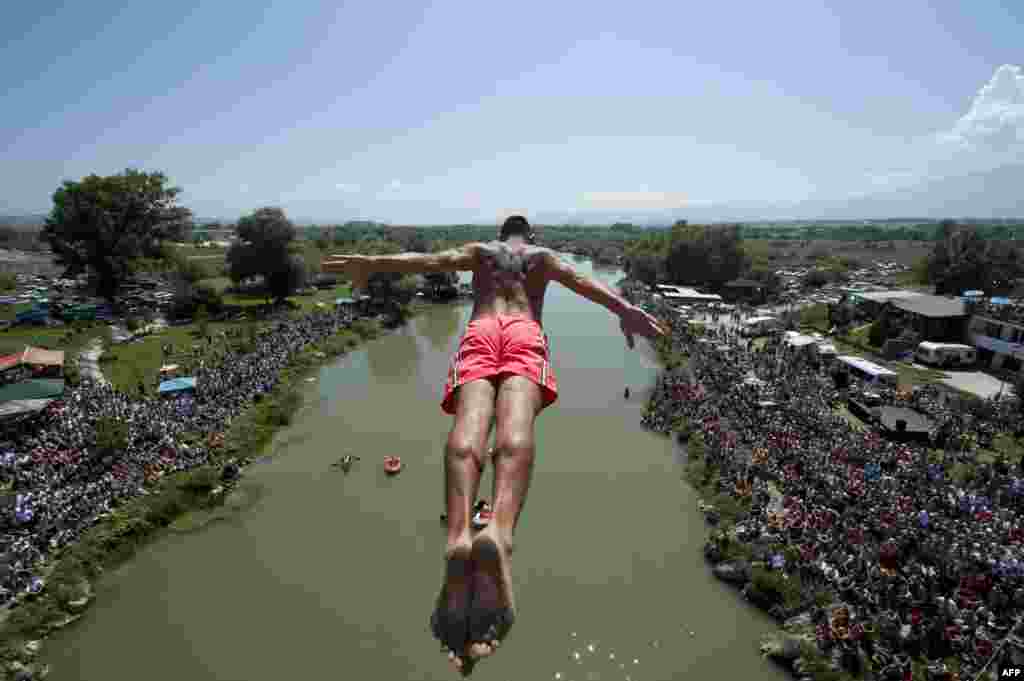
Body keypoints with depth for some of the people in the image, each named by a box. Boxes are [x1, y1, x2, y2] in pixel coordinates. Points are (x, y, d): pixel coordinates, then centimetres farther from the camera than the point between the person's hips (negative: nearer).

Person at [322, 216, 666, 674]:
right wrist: (624, 310, -4)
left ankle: (458, 538, -51)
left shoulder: (480, 250, 33)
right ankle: (498, 535, -55)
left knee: (469, 426, -24)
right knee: (514, 427, -27)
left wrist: (373, 263, 4)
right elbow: (578, 279, 11)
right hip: (525, 333, 0)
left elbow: (432, 260, 15)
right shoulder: (542, 255, 31)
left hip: (480, 332, 1)